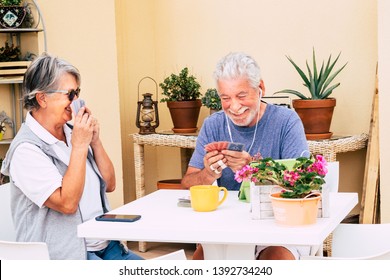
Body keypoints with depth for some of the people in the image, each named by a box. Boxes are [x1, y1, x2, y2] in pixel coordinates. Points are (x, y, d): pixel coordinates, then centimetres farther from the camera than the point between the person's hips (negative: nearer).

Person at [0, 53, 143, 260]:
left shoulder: (71, 132, 9)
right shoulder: (26, 149, -13)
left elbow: (109, 185, 12)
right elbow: (67, 203, -21)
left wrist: (95, 141, -2)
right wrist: (80, 146, -19)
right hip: (66, 255, -8)